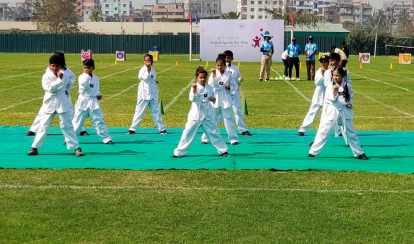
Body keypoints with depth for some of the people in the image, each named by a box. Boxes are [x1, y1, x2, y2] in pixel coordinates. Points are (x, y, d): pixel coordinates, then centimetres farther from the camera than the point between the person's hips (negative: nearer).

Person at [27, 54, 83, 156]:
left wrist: (66, 91, 5)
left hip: (63, 103, 1)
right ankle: (34, 147, 13)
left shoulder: (64, 75, 2)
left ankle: (76, 148, 2)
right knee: (43, 126, 4)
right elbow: (50, 88, -20)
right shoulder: (46, 76, -4)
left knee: (67, 126, 1)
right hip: (49, 103, -1)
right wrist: (59, 80, -24)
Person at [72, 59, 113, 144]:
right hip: (83, 101, -3)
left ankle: (106, 138, 7)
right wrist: (87, 76, -34)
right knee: (77, 121, 3)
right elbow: (84, 84, -26)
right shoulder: (81, 77, -6)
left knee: (99, 121, 3)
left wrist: (98, 95, -1)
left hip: (93, 102, 3)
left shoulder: (96, 78, 7)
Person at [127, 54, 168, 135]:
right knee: (139, 112, -1)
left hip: (153, 94, 5)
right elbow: (146, 78, -24)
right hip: (144, 94, -5)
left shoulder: (153, 70, 11)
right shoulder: (142, 70, -7)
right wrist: (148, 69, -29)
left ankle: (162, 128, 13)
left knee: (156, 111, 9)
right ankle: (132, 129, 7)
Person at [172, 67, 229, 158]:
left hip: (208, 115, 3)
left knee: (214, 132, 7)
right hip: (196, 115, -3)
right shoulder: (195, 87, -10)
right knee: (188, 133, 1)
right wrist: (194, 89, -39)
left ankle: (223, 150, 17)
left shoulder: (209, 88, 6)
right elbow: (193, 99, -24)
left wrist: (213, 99, -3)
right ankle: (179, 152, 11)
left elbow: (213, 97, 19)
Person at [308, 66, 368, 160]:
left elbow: (351, 96, 17)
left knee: (351, 133, 11)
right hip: (332, 111, -2)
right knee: (323, 132, -4)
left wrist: (350, 103, 0)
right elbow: (332, 99, -17)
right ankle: (313, 152, 3)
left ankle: (360, 153, 22)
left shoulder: (347, 85, 0)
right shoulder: (330, 85, -8)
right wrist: (335, 91, -33)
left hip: (344, 112, 3)